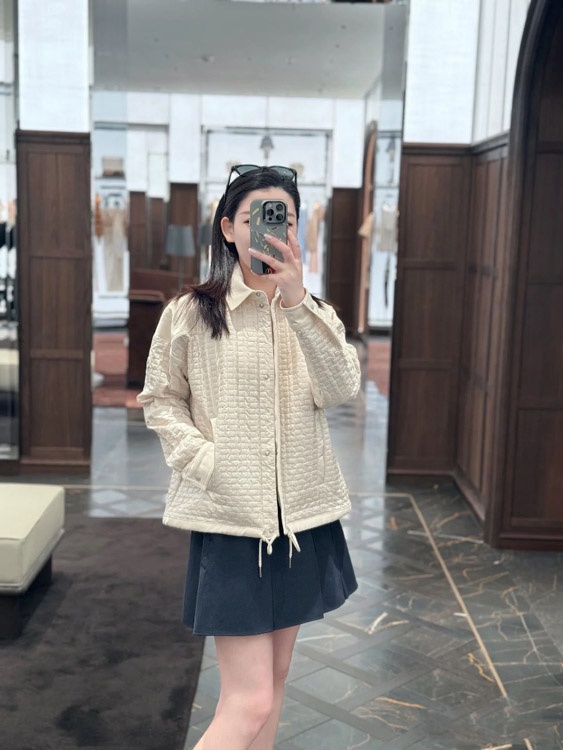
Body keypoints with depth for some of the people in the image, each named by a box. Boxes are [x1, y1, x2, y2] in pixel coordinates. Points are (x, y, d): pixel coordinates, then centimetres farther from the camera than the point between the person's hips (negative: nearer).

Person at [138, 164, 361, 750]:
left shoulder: (313, 315, 5)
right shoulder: (191, 313, -5)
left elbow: (342, 389, -12)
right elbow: (159, 401, 2)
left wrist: (297, 302, -24)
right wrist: (204, 459, -13)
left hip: (302, 517, 5)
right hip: (230, 520, -4)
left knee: (273, 677, 18)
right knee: (249, 702, -7)